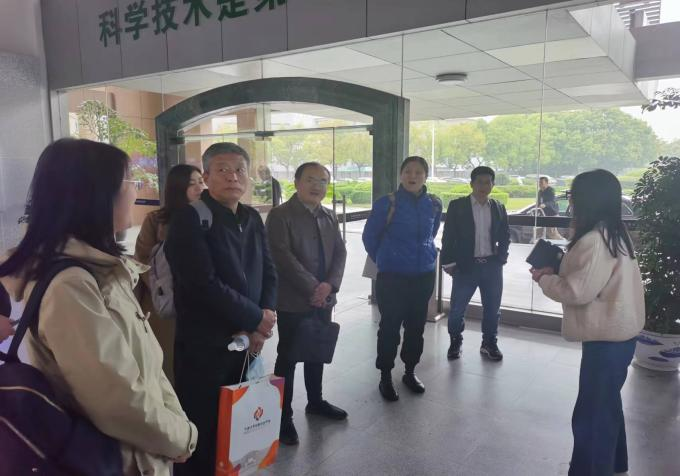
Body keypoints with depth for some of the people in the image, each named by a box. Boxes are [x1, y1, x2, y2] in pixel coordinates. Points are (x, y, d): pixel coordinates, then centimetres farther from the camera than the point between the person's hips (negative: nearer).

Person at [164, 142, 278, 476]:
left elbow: (268, 273, 10)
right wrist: (256, 318, -14)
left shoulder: (252, 219, 9)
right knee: (201, 434, 7)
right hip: (204, 347, -6)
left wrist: (263, 323, -6)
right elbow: (204, 285, -21)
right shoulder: (189, 219, -12)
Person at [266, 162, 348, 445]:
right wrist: (312, 288, -19)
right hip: (292, 301, -6)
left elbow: (340, 252, 6)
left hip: (323, 300, 6)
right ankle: (284, 416, 16)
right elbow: (283, 256, -19)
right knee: (287, 358, 3)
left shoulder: (329, 217, 11)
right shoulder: (280, 215, -10)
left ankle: (315, 401, 37)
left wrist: (329, 285, -10)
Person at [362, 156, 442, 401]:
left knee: (416, 326, 13)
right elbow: (369, 237, 0)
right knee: (390, 327, 2)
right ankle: (385, 377, 19)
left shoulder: (434, 204, 0)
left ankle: (410, 372, 31)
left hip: (424, 275, 4)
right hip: (392, 276, -4)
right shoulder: (386, 203, -11)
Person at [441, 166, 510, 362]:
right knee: (457, 308, 3)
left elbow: (505, 236, 14)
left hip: (492, 266, 3)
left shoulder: (499, 208, 7)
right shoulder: (457, 206, -3)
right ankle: (455, 342, 24)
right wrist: (449, 262, -7)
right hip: (465, 265, -3)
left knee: (492, 308, 11)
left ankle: (489, 344, 28)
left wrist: (501, 258, 4)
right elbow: (448, 236, -4)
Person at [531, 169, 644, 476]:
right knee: (606, 404, 26)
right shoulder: (613, 234, 9)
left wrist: (544, 279, -9)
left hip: (606, 337, -11)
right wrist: (557, 269, 4)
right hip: (616, 332, 11)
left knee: (591, 413, 1)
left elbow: (578, 291, -24)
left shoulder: (595, 241, -24)